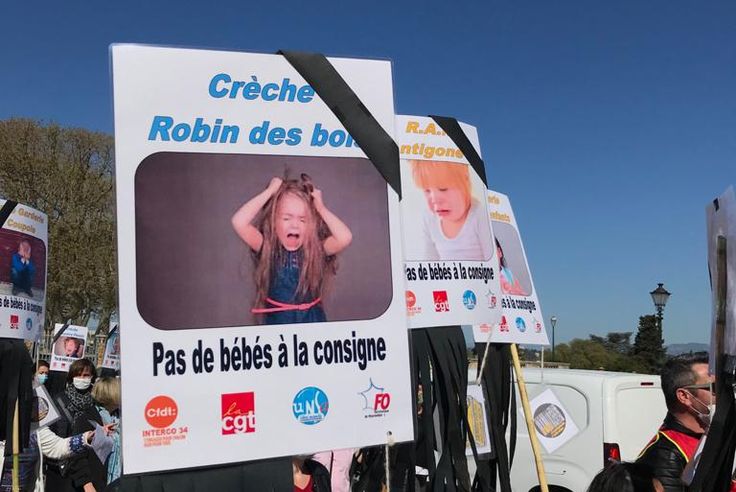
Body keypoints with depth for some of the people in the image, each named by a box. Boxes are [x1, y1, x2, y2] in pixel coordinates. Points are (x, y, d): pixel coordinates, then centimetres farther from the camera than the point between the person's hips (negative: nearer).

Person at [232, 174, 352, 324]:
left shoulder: (317, 249, -7)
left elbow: (345, 238, -25)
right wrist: (270, 191, -16)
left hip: (312, 320, 0)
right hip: (276, 320, 0)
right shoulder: (267, 248, -8)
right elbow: (239, 222, -21)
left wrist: (320, 208, -14)